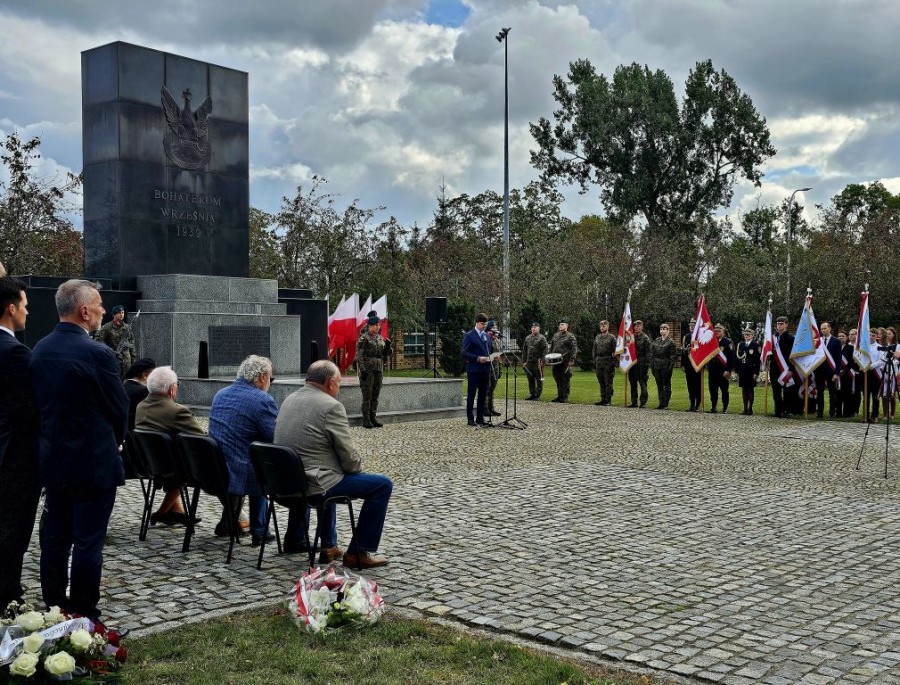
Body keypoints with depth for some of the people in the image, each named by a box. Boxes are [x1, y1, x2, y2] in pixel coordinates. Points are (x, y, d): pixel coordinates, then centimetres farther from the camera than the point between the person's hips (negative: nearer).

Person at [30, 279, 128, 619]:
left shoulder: (39, 350, 4)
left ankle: (53, 608, 25)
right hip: (93, 462, -7)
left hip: (53, 460, 7)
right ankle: (83, 615, 8)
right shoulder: (97, 353, -18)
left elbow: (41, 402, 11)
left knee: (54, 539, 15)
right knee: (88, 543, 1)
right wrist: (113, 441, 11)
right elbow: (120, 409, -10)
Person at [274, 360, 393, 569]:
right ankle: (359, 553, 6)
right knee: (382, 485, 0)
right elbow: (348, 455, -14)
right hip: (312, 482, -9)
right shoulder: (331, 406, -15)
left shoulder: (290, 399, 11)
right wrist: (357, 468, 9)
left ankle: (328, 545, 39)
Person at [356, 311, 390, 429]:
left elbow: (384, 355, 19)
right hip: (368, 370, -6)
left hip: (379, 370, 6)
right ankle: (366, 420, -1)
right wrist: (362, 369, -19)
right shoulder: (364, 338, -7)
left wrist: (387, 346, 0)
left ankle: (373, 418, 15)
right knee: (367, 396, -5)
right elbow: (359, 355, -11)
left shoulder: (380, 338, 13)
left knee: (376, 396, 8)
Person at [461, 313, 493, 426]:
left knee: (483, 395, 9)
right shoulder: (469, 336, -5)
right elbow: (465, 353, -10)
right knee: (471, 395, -1)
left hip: (485, 369, 7)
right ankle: (470, 419, 4)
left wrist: (490, 358, 3)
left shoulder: (486, 336, 16)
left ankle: (480, 418, 16)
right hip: (474, 370, -7)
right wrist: (478, 358, -20)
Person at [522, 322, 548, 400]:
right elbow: (524, 350, 17)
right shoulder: (527, 338, 14)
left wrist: (542, 361, -16)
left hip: (538, 363, -6)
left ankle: (538, 395, 3)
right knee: (530, 379, 9)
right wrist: (524, 361, 11)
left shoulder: (542, 338, -3)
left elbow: (545, 350, -9)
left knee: (539, 380, -1)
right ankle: (532, 394, 16)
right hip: (529, 362, 6)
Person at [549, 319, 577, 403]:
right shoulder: (555, 335, 15)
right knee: (558, 379, 10)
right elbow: (551, 347, 22)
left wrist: (572, 360, -15)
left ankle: (565, 397, 3)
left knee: (565, 380, -2)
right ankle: (559, 396, 18)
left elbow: (574, 349, -8)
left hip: (565, 362, -6)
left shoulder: (570, 336, -4)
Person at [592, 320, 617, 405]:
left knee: (608, 382, -4)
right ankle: (603, 399, 15)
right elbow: (594, 350, 18)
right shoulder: (597, 337, 14)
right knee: (601, 382, 9)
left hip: (608, 362, -6)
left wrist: (613, 363, -13)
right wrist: (594, 362, 11)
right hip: (599, 362, 6)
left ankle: (608, 400, -1)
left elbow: (615, 351, -7)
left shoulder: (612, 337, -3)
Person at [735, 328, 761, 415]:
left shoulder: (756, 345, -2)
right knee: (744, 389, 7)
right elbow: (736, 358, 11)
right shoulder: (740, 344, 11)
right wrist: (737, 371, 5)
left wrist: (756, 373, -11)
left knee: (751, 389, 1)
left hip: (751, 371, -4)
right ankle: (745, 409, 14)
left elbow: (758, 360, -6)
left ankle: (750, 409, 5)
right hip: (742, 371, 4)